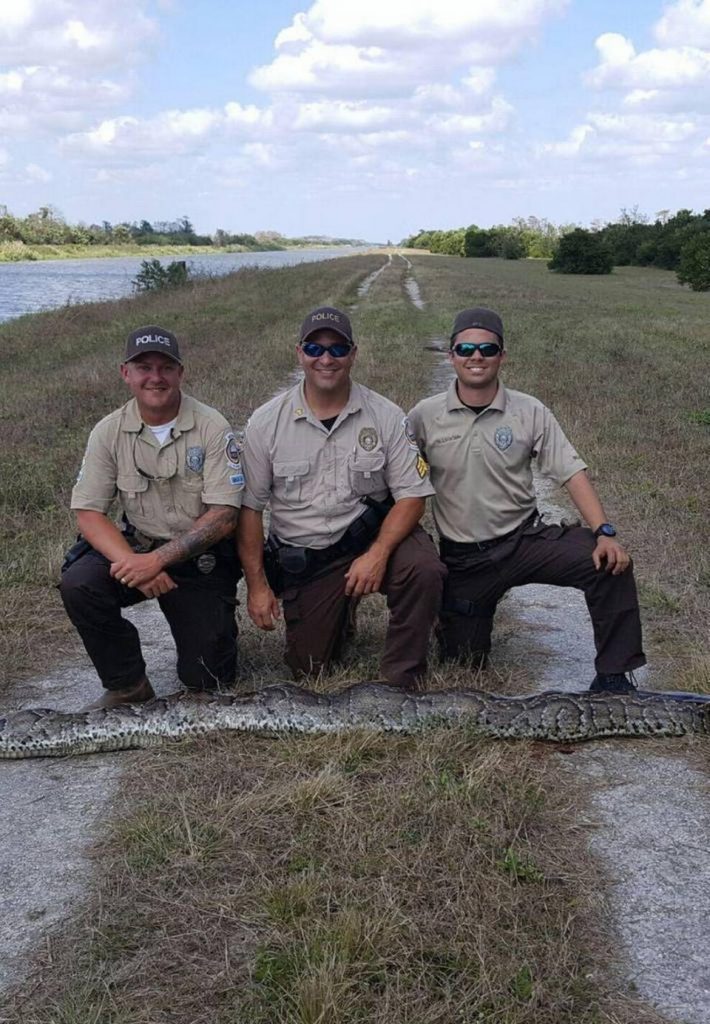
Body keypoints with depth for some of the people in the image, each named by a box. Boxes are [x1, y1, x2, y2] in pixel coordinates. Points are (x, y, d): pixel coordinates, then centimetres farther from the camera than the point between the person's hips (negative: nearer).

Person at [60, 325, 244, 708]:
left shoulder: (211, 427, -14)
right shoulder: (108, 432, -5)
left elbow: (223, 516, -18)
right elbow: (88, 514, -8)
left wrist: (158, 559, -27)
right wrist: (131, 563, -26)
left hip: (203, 559, -2)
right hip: (137, 549, 2)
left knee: (205, 679, -6)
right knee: (78, 584, -27)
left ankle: (212, 627, 30)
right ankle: (127, 685, -5)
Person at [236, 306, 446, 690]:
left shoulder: (386, 416, -6)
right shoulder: (265, 423, -4)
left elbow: (412, 495, -7)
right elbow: (249, 508, -1)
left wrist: (378, 555, -22)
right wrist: (257, 585, -5)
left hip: (370, 536, -1)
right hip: (302, 559, 1)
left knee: (423, 569, -33)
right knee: (309, 671, 4)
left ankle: (400, 681, -12)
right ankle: (339, 612, 37)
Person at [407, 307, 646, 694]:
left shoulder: (530, 412, -4)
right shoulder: (424, 416, -5)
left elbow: (572, 472, -7)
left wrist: (605, 532, -20)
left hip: (525, 539, 0)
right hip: (463, 558, 0)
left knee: (611, 564, -24)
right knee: (464, 659, 6)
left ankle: (612, 678, -11)